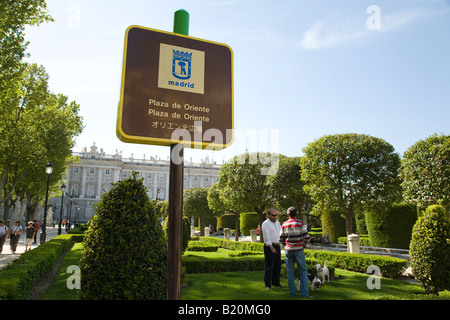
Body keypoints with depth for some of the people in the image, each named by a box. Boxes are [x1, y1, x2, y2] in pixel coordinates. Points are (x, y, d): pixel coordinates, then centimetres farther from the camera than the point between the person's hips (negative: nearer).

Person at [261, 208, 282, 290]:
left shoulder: (277, 222, 15)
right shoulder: (265, 224, -10)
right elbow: (266, 237, -17)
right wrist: (271, 247, -23)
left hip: (277, 246, 8)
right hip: (270, 247, -8)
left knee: (277, 266, 15)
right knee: (269, 266, -4)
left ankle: (276, 282, 28)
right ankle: (268, 285, 4)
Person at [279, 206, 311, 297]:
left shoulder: (284, 224, 2)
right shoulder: (301, 223, -7)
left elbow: (281, 239, 7)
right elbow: (307, 237, -12)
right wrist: (304, 245, 5)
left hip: (288, 250, 2)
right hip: (299, 250, -2)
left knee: (290, 271, 10)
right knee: (303, 271, 7)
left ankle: (292, 292, 14)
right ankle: (304, 293, 6)